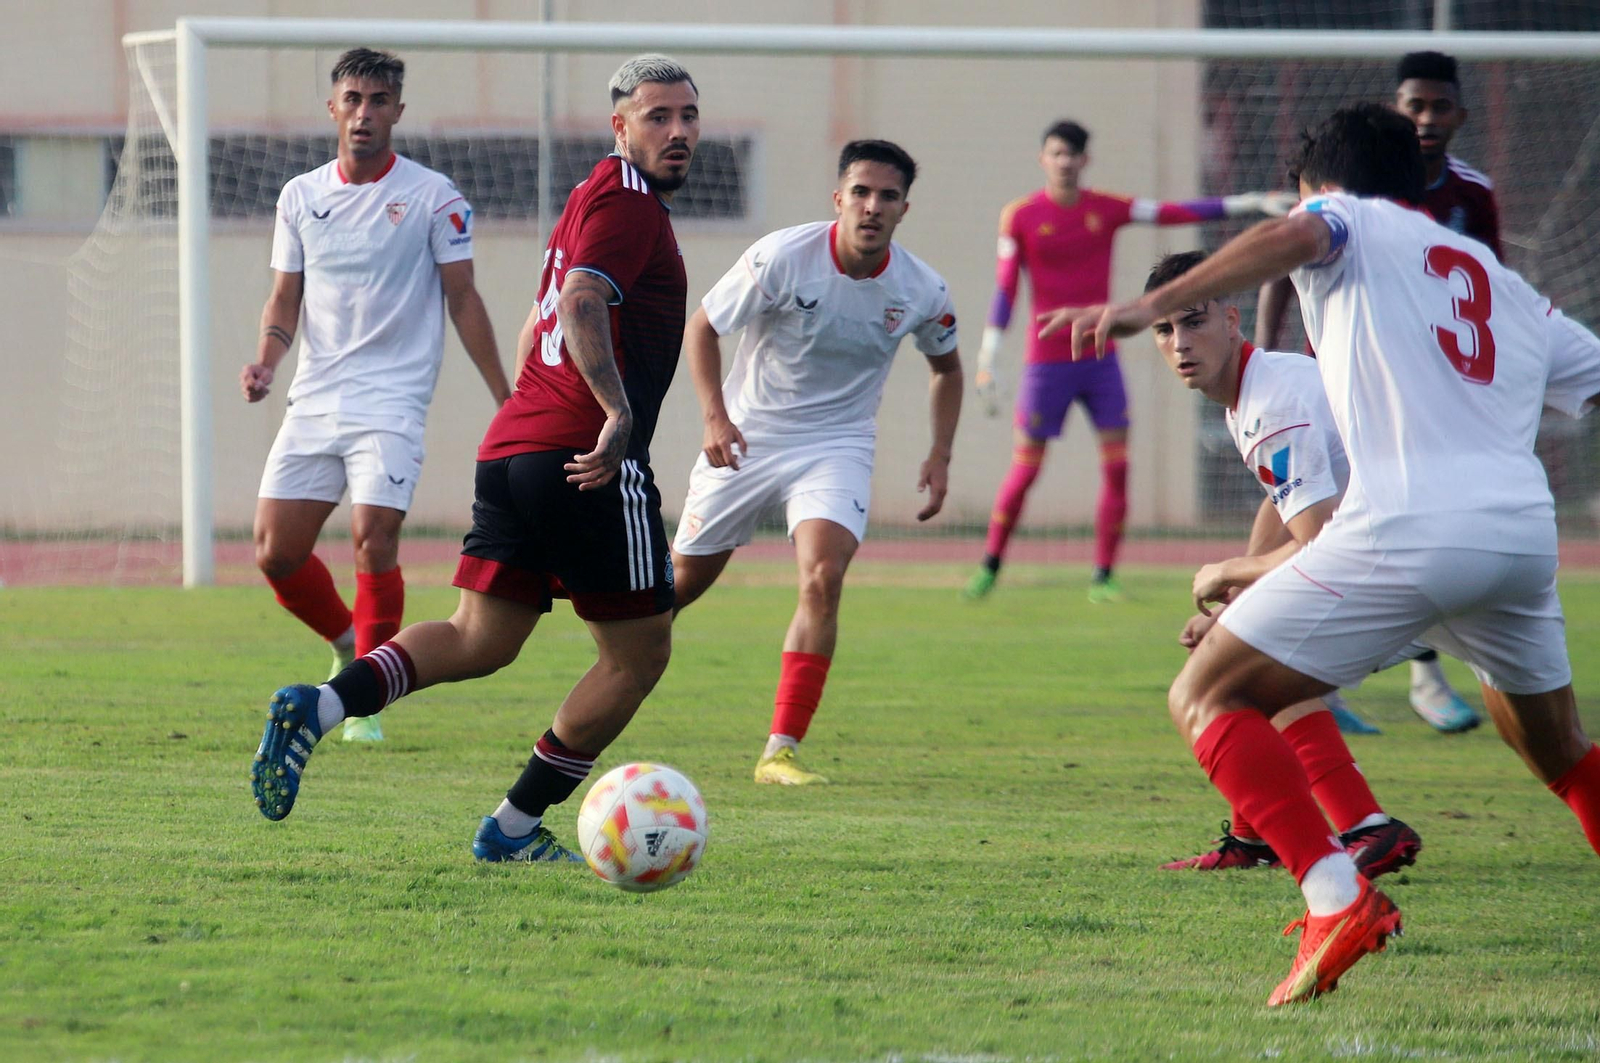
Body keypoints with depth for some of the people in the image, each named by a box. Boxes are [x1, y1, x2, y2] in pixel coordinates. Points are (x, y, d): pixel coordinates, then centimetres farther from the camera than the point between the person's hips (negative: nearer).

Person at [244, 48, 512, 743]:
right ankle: (350, 644, 27)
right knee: (274, 552, -1)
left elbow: (464, 301, 1)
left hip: (392, 401, -4)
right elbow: (285, 299, 15)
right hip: (313, 400, 4)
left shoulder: (432, 196, -3)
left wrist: (507, 404, -1)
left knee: (373, 535, -19)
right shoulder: (301, 196, 9)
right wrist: (266, 360, -6)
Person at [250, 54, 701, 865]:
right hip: (589, 461, -9)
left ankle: (319, 707, -17)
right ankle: (516, 827, 7)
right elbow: (583, 305, -24)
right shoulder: (627, 202, -8)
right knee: (639, 652, 4)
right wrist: (619, 413, -30)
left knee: (479, 641, 5)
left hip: (512, 450, 9)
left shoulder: (595, 199, 23)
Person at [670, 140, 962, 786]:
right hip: (745, 439, -1)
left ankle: (781, 752, -18)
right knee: (688, 577, 10)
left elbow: (946, 367, 12)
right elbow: (701, 328, -8)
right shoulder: (782, 258, -19)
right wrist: (715, 415, -20)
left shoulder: (921, 291, -9)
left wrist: (940, 456, 2)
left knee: (823, 579, -22)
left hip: (837, 448, 1)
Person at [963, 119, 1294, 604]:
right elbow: (1005, 290, -4)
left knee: (1117, 467, -4)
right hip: (1047, 360, -3)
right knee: (1025, 469, -3)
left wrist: (1253, 203, -5)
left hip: (1101, 359, 3)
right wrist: (987, 361, -10)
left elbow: (1178, 213, 2)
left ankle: (1103, 577, 4)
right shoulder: (1020, 217, -3)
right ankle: (990, 566, 14)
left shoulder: (1107, 209, 4)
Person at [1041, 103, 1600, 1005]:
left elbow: (1292, 237, -11)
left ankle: (1338, 896, -21)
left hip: (1407, 527, -6)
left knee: (1207, 699, -1)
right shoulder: (1508, 286, 28)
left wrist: (1153, 305, -24)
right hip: (1526, 534, 6)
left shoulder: (1353, 222, 12)